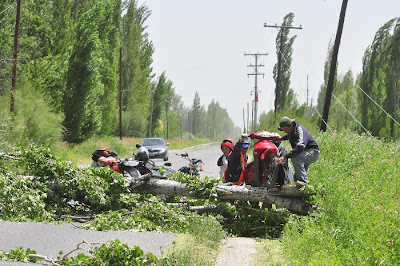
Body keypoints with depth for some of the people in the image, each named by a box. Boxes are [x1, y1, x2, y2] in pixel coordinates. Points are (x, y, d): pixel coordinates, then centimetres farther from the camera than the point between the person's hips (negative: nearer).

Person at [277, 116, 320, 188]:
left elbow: (300, 147, -48)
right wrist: (282, 138, 10)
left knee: (295, 157, -36)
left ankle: (303, 181, -36)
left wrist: (285, 157, -52)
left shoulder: (300, 131, -30)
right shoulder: (291, 130, -2)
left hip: (313, 152, -10)